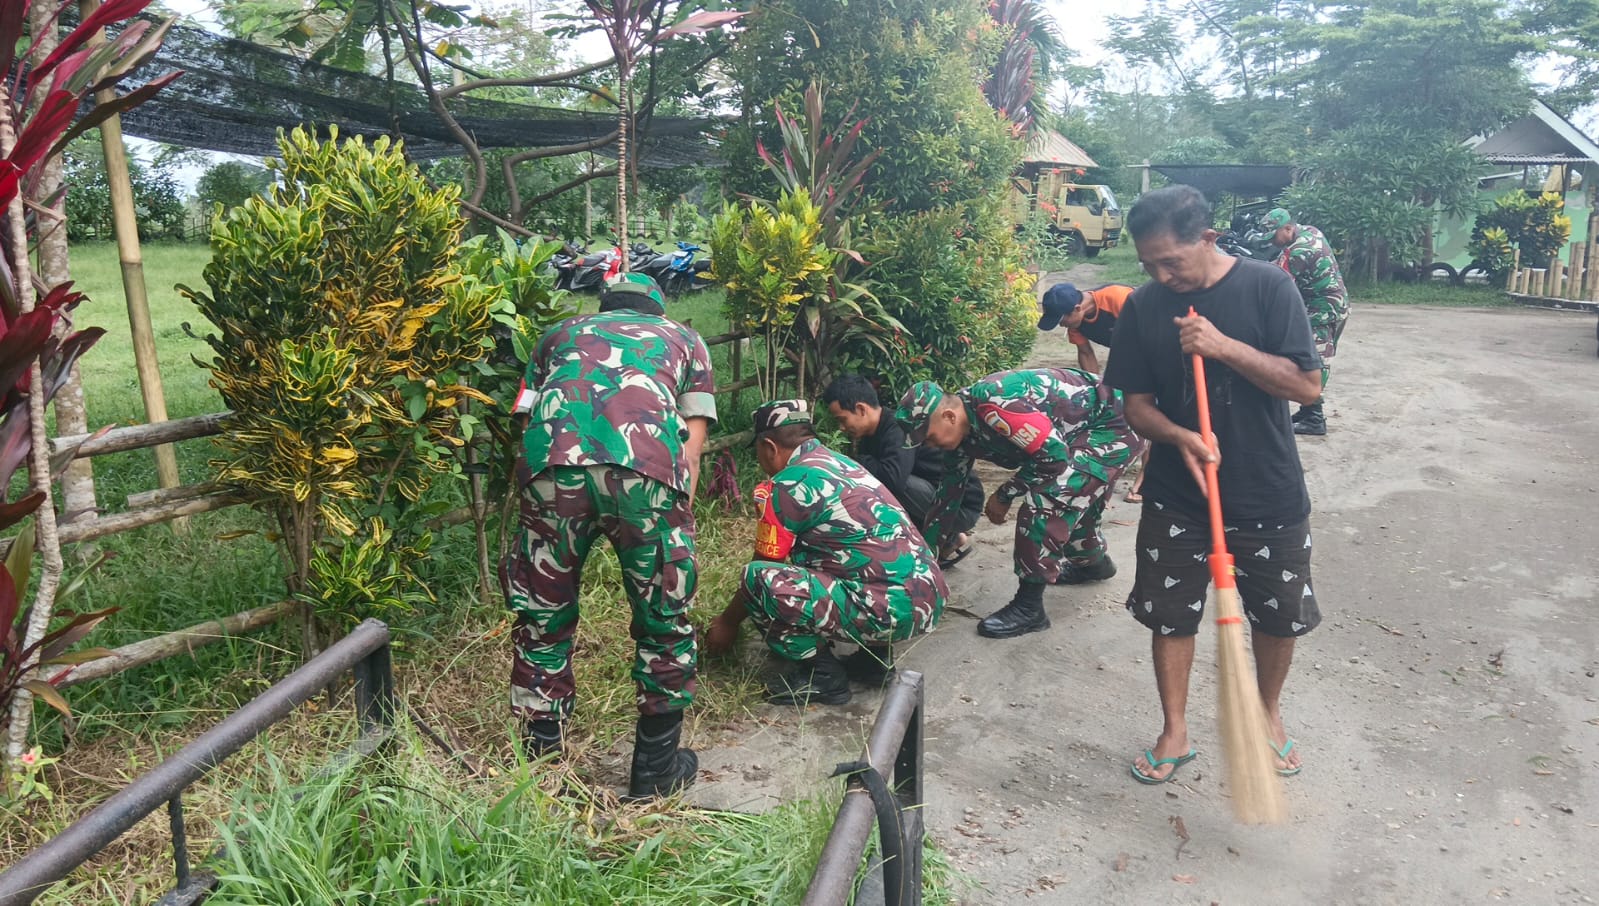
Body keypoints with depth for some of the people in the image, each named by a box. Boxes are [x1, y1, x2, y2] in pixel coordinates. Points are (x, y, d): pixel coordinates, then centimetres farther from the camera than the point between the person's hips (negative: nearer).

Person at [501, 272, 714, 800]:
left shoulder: (561, 332, 37)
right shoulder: (682, 338, 33)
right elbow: (693, 444, 21)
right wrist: (677, 524, 23)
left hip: (551, 465, 2)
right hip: (646, 469, -1)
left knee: (542, 623, 19)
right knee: (664, 624, 17)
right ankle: (655, 771, 28)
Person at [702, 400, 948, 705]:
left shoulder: (790, 482, -9)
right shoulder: (840, 463, 17)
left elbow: (761, 571, 1)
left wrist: (728, 622, 15)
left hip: (893, 610, -9)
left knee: (759, 579, -14)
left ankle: (824, 675, 0)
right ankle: (875, 653, 19)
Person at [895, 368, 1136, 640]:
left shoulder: (994, 404, -32)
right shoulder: (964, 427, -2)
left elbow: (1054, 454, -26)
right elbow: (950, 488, 9)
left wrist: (1004, 495, -13)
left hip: (1113, 425, -10)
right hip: (1084, 431, 10)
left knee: (1042, 505, -18)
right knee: (1067, 498, 26)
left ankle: (1028, 607, -7)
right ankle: (1093, 562, 53)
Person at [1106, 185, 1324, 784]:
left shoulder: (1266, 287, -10)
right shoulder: (1142, 308, -4)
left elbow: (1307, 385, -14)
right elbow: (1136, 404, -2)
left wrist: (1224, 346, -25)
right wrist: (1180, 437, -23)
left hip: (1268, 494, -1)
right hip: (1175, 498, 1)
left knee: (1278, 617, 14)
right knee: (1170, 616, 8)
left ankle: (1269, 714, 41)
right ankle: (1174, 733, 28)